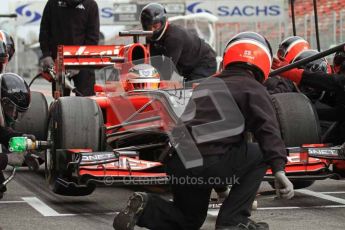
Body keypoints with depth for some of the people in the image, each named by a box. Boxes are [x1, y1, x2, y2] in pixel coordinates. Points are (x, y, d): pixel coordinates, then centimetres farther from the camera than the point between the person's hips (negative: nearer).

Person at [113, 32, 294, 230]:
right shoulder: (253, 89, 5)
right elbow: (268, 129, -11)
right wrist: (279, 170, -18)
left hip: (176, 165, 7)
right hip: (208, 163, -7)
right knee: (259, 154, 15)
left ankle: (144, 207, 0)